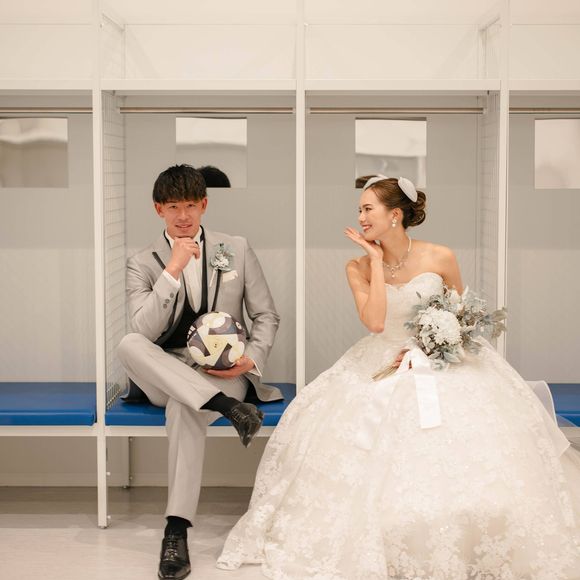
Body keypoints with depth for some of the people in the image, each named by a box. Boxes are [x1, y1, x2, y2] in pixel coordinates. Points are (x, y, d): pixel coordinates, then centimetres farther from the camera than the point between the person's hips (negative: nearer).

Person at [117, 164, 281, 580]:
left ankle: (177, 533, -35)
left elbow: (267, 316, 11)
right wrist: (173, 269, -17)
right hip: (166, 374, 2)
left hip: (223, 371, -1)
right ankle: (226, 406, -38)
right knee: (128, 345, -31)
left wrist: (252, 359, -9)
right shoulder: (142, 264, 5)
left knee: (183, 408, -36)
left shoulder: (237, 249, 9)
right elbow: (145, 332, -10)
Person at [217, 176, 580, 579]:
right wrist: (377, 260, -16)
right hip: (386, 364, 1)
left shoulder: (440, 258, -9)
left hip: (442, 360, -1)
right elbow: (375, 322, -20)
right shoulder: (359, 268, -5)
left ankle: (462, 545, 5)